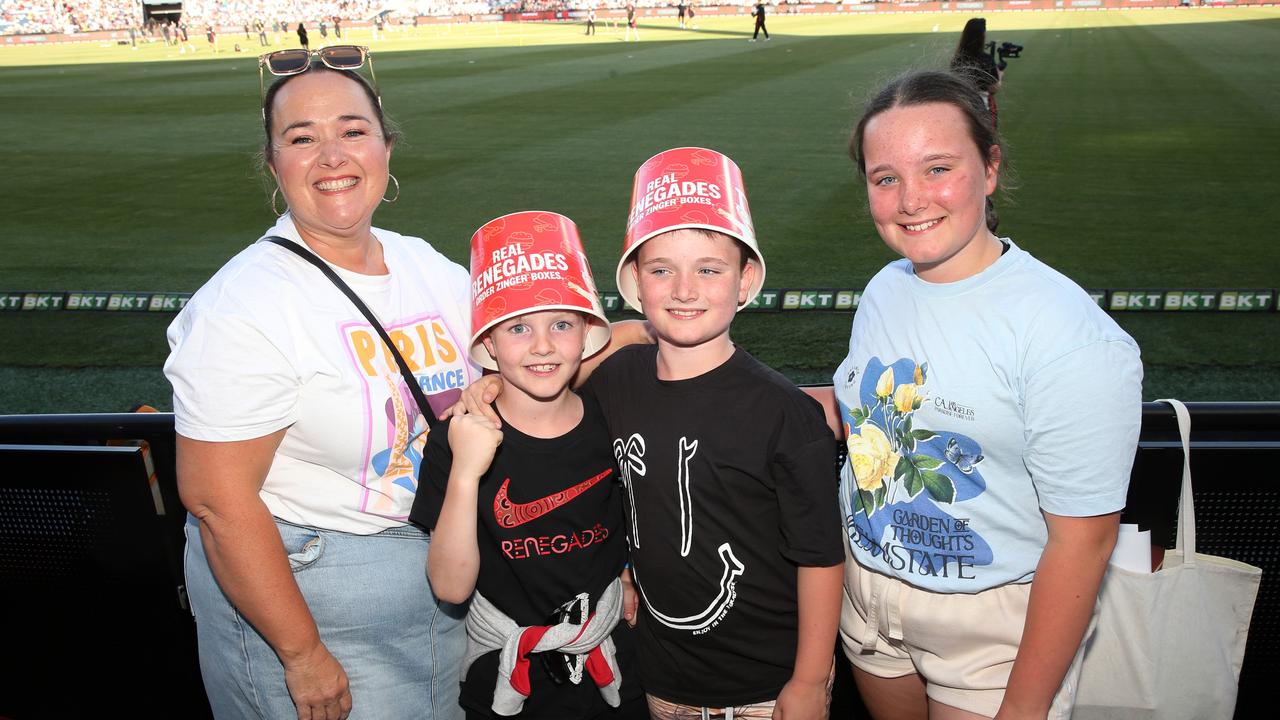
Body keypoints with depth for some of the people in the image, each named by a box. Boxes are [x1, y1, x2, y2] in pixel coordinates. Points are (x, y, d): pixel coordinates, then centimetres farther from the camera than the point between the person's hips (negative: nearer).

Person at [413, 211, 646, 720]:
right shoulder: (458, 441, -16)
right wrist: (465, 473, -29)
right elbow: (451, 586, -20)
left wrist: (633, 582, -3)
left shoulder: (610, 423, -9)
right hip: (504, 675, -2)